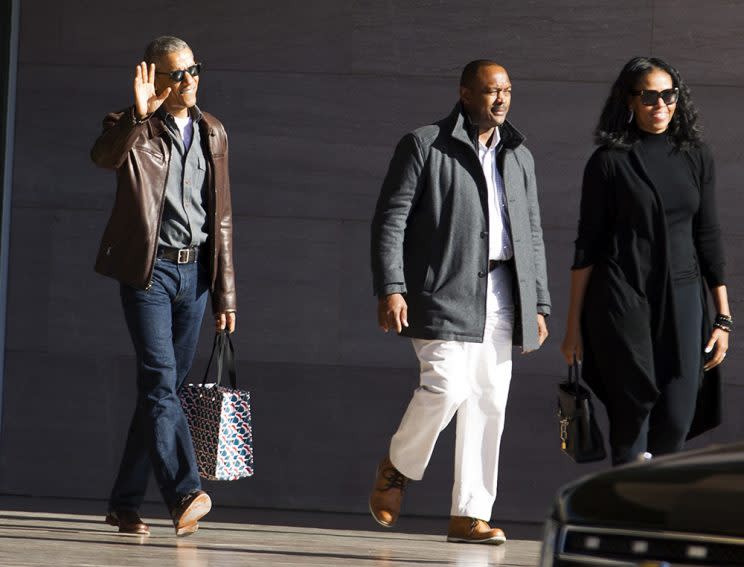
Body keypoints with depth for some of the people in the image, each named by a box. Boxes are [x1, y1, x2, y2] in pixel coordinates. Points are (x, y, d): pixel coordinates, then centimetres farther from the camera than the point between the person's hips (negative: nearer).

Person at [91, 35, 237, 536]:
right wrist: (139, 115, -41)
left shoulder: (212, 133, 13)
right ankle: (185, 494, -24)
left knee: (164, 389, 7)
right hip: (149, 270, -5)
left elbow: (221, 218, 15)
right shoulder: (135, 129, -2)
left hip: (196, 271, 5)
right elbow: (104, 156, -27)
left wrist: (226, 293, 13)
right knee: (160, 381, -17)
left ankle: (125, 504, 15)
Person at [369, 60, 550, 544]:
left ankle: (470, 514, 6)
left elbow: (533, 235, 21)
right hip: (443, 291, -5)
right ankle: (398, 467, 9)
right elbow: (390, 220, -3)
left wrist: (539, 305, 15)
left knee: (488, 404, 2)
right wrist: (390, 288, -13)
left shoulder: (518, 156, 18)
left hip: (500, 295, 5)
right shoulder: (424, 146, 1)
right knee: (447, 386, -18)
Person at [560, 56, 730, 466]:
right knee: (632, 411, -2)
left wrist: (722, 317, 8)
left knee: (676, 423, -2)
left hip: (681, 298, 3)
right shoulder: (609, 162, 0)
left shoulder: (696, 158, 10)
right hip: (621, 300, -3)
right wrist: (574, 325, 0)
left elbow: (708, 239, 12)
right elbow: (587, 246, 1)